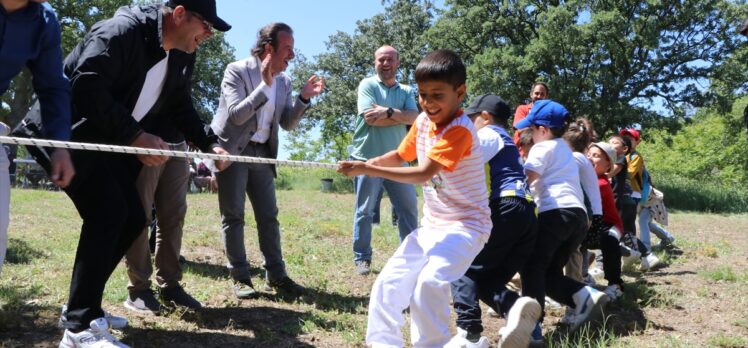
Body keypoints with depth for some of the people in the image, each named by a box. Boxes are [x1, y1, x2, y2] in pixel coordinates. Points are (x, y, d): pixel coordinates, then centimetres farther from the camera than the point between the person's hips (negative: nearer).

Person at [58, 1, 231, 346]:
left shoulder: (183, 56, 4)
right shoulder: (122, 31, -22)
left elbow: (181, 108, 12)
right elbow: (87, 88, -29)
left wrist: (210, 143, -3)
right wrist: (135, 136, -28)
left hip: (108, 142, 9)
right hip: (70, 132, -9)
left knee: (133, 217, 3)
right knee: (108, 212, -21)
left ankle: (82, 306, 17)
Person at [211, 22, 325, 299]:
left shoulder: (283, 81, 6)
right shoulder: (237, 70, -12)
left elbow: (288, 124, 5)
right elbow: (236, 115, -22)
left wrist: (304, 98, -10)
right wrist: (264, 85, -26)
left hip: (261, 153, 6)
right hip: (232, 151, -6)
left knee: (269, 216, 6)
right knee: (233, 216, -1)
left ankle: (276, 276, 12)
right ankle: (240, 277, 7)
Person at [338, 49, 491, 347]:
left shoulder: (459, 130, -23)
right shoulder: (423, 121, 2)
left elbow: (423, 174, -29)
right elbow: (400, 156, 14)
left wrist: (368, 170, -29)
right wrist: (367, 163, -5)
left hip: (466, 224, -8)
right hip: (431, 225, 8)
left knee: (430, 282, -29)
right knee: (387, 283, 5)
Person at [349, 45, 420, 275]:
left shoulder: (406, 91, 10)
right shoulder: (367, 85, -3)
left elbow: (414, 117, -6)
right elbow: (371, 118, -16)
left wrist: (388, 111, -19)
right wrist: (401, 116, -8)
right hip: (367, 158, -4)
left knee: (409, 207, 8)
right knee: (365, 211, 3)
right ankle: (362, 259, 12)